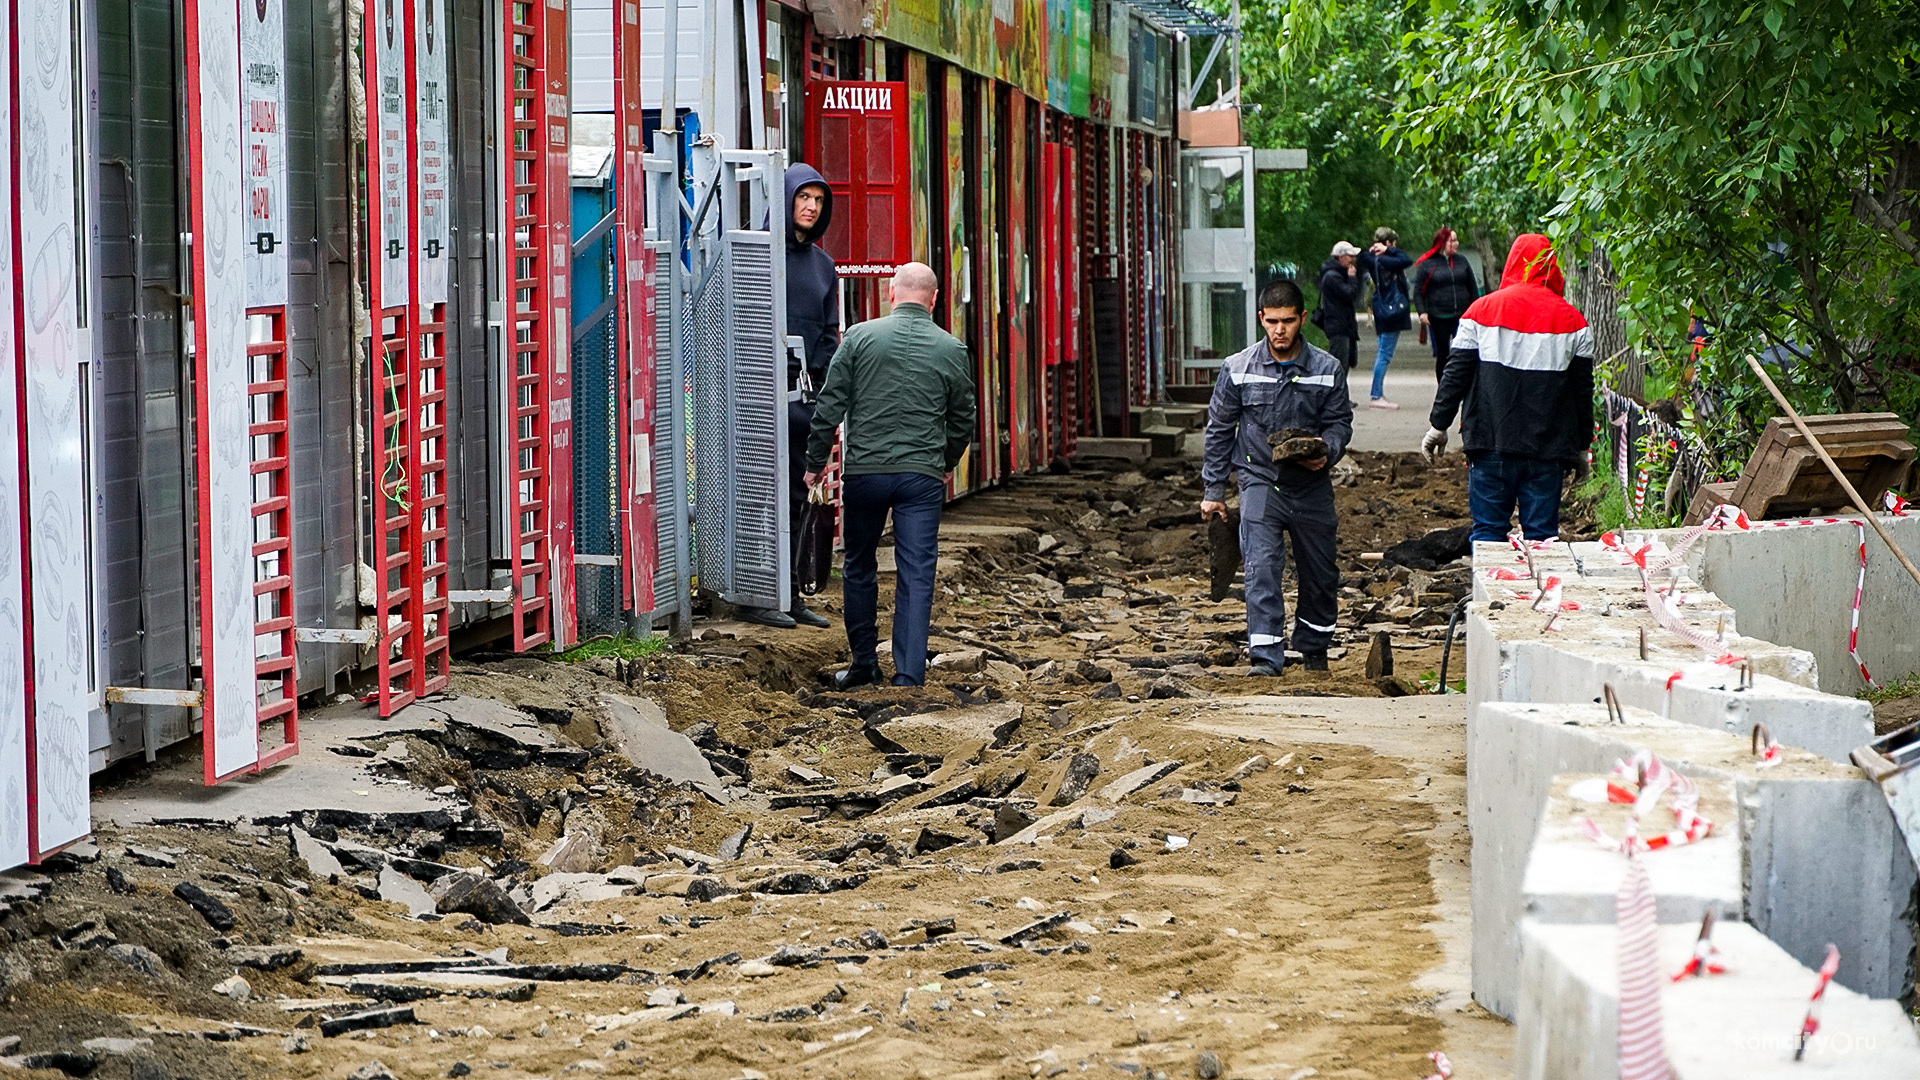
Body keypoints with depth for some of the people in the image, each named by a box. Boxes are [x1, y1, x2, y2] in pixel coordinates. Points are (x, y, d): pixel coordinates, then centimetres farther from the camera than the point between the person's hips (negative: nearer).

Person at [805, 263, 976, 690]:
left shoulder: (860, 337, -2)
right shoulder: (951, 350, 3)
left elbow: (830, 407, -2)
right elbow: (962, 420, 14)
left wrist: (815, 462, 9)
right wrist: (946, 464, 31)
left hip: (864, 472, 0)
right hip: (923, 476, 0)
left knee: (860, 569, 16)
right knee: (916, 576, 1)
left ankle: (865, 663, 23)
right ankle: (909, 675, -5)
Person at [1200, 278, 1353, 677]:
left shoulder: (1328, 370, -3)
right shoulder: (1238, 369, -2)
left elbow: (1340, 421, 6)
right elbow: (1219, 428, 6)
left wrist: (1327, 452, -17)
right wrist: (1213, 489, 7)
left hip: (1311, 484, 1)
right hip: (1260, 479, -1)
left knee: (1319, 574, 12)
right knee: (1261, 565, -17)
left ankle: (1314, 647, 34)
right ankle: (1266, 655, -18)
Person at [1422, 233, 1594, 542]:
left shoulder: (1482, 310, 1)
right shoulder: (1571, 320, 4)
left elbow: (1455, 374, 1)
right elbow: (1583, 389, 8)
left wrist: (1439, 424, 10)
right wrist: (1582, 445, 17)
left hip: (1491, 443, -1)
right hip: (1548, 447, 1)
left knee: (1488, 529, 4)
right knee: (1542, 533, 4)